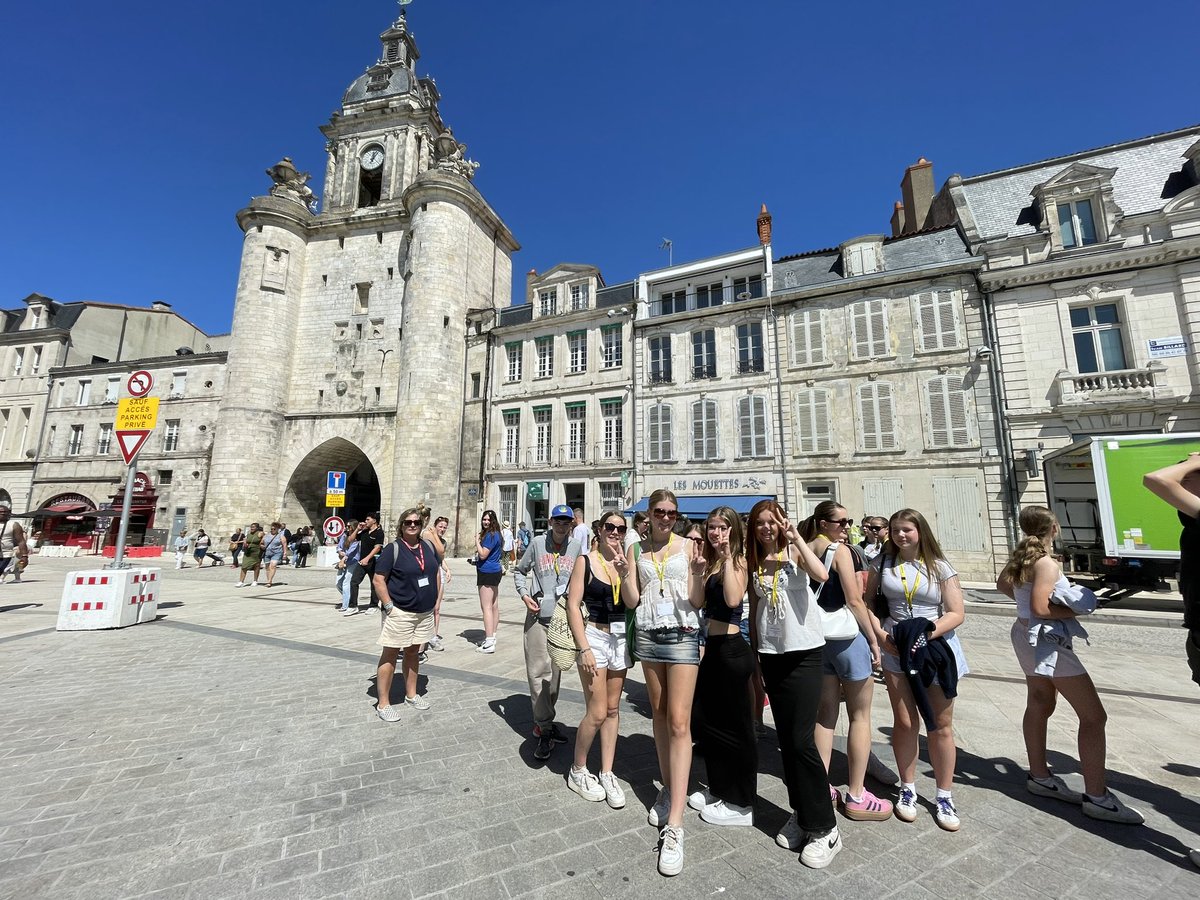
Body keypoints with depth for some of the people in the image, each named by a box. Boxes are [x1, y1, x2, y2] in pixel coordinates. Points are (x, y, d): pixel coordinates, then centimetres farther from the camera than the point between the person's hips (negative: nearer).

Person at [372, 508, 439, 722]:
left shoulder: (428, 546, 5)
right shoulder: (393, 549, -12)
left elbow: (435, 572, 15)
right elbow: (378, 580, -13)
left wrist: (436, 600, 10)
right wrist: (389, 606, -17)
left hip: (425, 611, 6)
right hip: (400, 612, -6)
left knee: (413, 652, 18)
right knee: (390, 655, 4)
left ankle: (411, 695, 32)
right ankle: (383, 704, 17)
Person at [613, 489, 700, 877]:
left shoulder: (688, 546, -3)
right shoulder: (637, 549, 4)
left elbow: (698, 601, -5)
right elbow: (632, 601, 2)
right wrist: (623, 575, -15)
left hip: (682, 635, -3)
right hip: (648, 634, 3)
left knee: (679, 722, -6)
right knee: (659, 714, 16)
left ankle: (674, 825, 1)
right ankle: (668, 787, 35)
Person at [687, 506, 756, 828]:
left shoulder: (738, 560, -11)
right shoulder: (710, 562, 10)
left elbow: (733, 599, -28)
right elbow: (697, 601, 3)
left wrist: (728, 557, -27)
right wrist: (697, 569, -5)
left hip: (731, 648, -8)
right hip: (712, 647, 8)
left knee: (736, 727, 6)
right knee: (703, 720, 17)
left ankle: (741, 804, 24)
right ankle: (720, 790, 36)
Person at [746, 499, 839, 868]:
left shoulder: (794, 552, -6)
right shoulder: (754, 563, 6)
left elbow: (822, 574, -27)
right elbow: (754, 608, 11)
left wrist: (796, 537, -24)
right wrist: (754, 652, 11)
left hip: (803, 652, -5)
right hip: (771, 654, 5)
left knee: (802, 740, -5)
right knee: (785, 739, 13)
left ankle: (824, 827, 13)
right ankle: (800, 813, 31)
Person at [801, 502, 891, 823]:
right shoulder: (840, 551, -12)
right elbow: (854, 601, -13)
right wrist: (874, 639, -4)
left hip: (817, 637, 6)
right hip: (847, 636, -6)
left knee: (826, 712, 15)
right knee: (860, 715, 8)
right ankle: (856, 797, 15)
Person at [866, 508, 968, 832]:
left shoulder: (940, 568, -1)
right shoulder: (883, 563, 1)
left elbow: (955, 613, -5)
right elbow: (866, 602, 2)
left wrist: (927, 634, -18)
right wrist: (881, 636, -8)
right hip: (895, 650, 0)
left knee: (941, 726, 9)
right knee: (904, 722, 8)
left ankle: (944, 797, 26)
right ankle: (908, 790, 25)